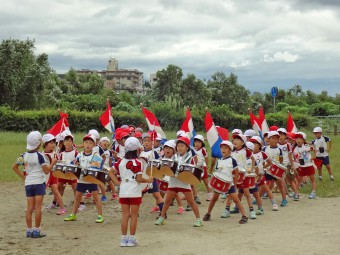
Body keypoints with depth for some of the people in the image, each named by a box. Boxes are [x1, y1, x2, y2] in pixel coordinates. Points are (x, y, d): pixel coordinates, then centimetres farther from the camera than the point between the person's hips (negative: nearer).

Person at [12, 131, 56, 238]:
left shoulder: (24, 155, 3)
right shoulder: (39, 156, -11)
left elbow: (14, 167, 6)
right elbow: (46, 171, -11)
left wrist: (22, 176, 10)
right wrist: (53, 163, 2)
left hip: (28, 184, 4)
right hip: (39, 183, -4)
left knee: (30, 208, 7)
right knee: (38, 208, 0)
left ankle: (29, 230, 8)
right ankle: (37, 230, 1)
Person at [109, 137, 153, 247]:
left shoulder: (121, 161, 4)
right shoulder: (138, 163, -11)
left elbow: (111, 172, 5)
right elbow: (139, 179, -13)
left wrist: (117, 182, 6)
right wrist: (148, 180, 2)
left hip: (123, 192, 4)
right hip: (135, 192, -4)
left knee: (125, 215, 9)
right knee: (134, 215, 4)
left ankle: (124, 238, 11)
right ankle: (132, 239, 7)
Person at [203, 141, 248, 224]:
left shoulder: (232, 160, -6)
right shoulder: (219, 161, 6)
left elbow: (236, 173, -3)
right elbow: (216, 172, 12)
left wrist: (234, 183, -4)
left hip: (229, 184, -4)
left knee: (236, 199, -10)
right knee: (214, 199, 13)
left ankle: (244, 216, -10)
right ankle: (208, 214, 29)